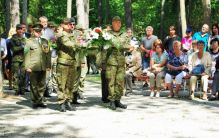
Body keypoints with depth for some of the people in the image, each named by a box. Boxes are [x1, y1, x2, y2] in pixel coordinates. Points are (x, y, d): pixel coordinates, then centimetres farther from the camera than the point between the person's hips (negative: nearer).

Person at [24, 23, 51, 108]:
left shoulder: (45, 41, 16)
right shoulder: (29, 41, 3)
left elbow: (48, 54, 15)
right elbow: (26, 55, -1)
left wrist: (48, 65, 8)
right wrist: (27, 67, -7)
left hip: (43, 67, 4)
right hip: (33, 68, -4)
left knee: (42, 85, 6)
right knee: (34, 85, 1)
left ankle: (40, 101, 16)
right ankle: (34, 102, 10)